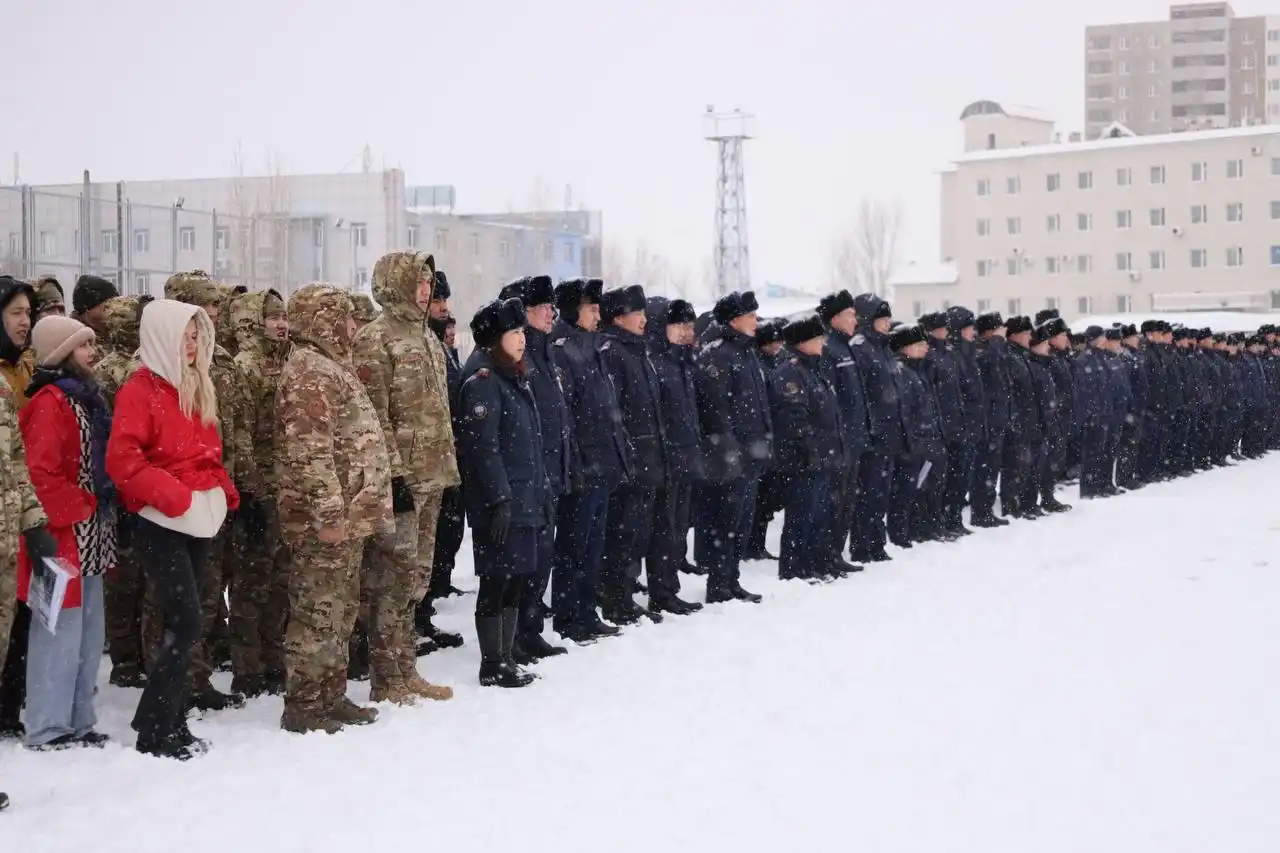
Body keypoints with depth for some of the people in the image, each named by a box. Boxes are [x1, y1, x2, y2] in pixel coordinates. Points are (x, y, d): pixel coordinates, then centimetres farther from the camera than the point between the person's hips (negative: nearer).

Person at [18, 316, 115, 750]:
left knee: (88, 634, 14)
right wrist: (76, 511, -16)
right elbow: (40, 472, -22)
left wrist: (102, 516, 14)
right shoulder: (51, 401, -13)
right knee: (61, 633, -5)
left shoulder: (85, 397, 16)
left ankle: (77, 722, 22)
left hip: (91, 537, 10)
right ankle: (48, 728, 2)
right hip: (65, 535, -10)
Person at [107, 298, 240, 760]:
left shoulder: (195, 387, 15)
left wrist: (224, 490, 6)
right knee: (187, 624, -12)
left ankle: (172, 721, 18)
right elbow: (122, 459, -17)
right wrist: (170, 495, -21)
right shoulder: (140, 390, -10)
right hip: (162, 524, -8)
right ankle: (154, 729, -3)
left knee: (181, 625, 11)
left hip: (199, 522, 8)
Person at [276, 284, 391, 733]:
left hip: (348, 515, 11)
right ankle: (303, 705, 1)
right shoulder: (309, 372, -14)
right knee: (318, 612, -5)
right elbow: (310, 451, -22)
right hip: (326, 521, -11)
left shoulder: (331, 366, 19)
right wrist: (328, 513, -25)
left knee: (341, 610, 16)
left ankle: (331, 696, 25)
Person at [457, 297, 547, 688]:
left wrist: (541, 493, 18)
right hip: (500, 505, -9)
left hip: (524, 500, 9)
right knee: (497, 581, -3)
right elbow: (483, 446, -19)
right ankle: (492, 666, 5)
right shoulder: (482, 380, -13)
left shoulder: (514, 377, 17)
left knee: (516, 581, 12)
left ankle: (505, 659, 20)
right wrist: (500, 499, -22)